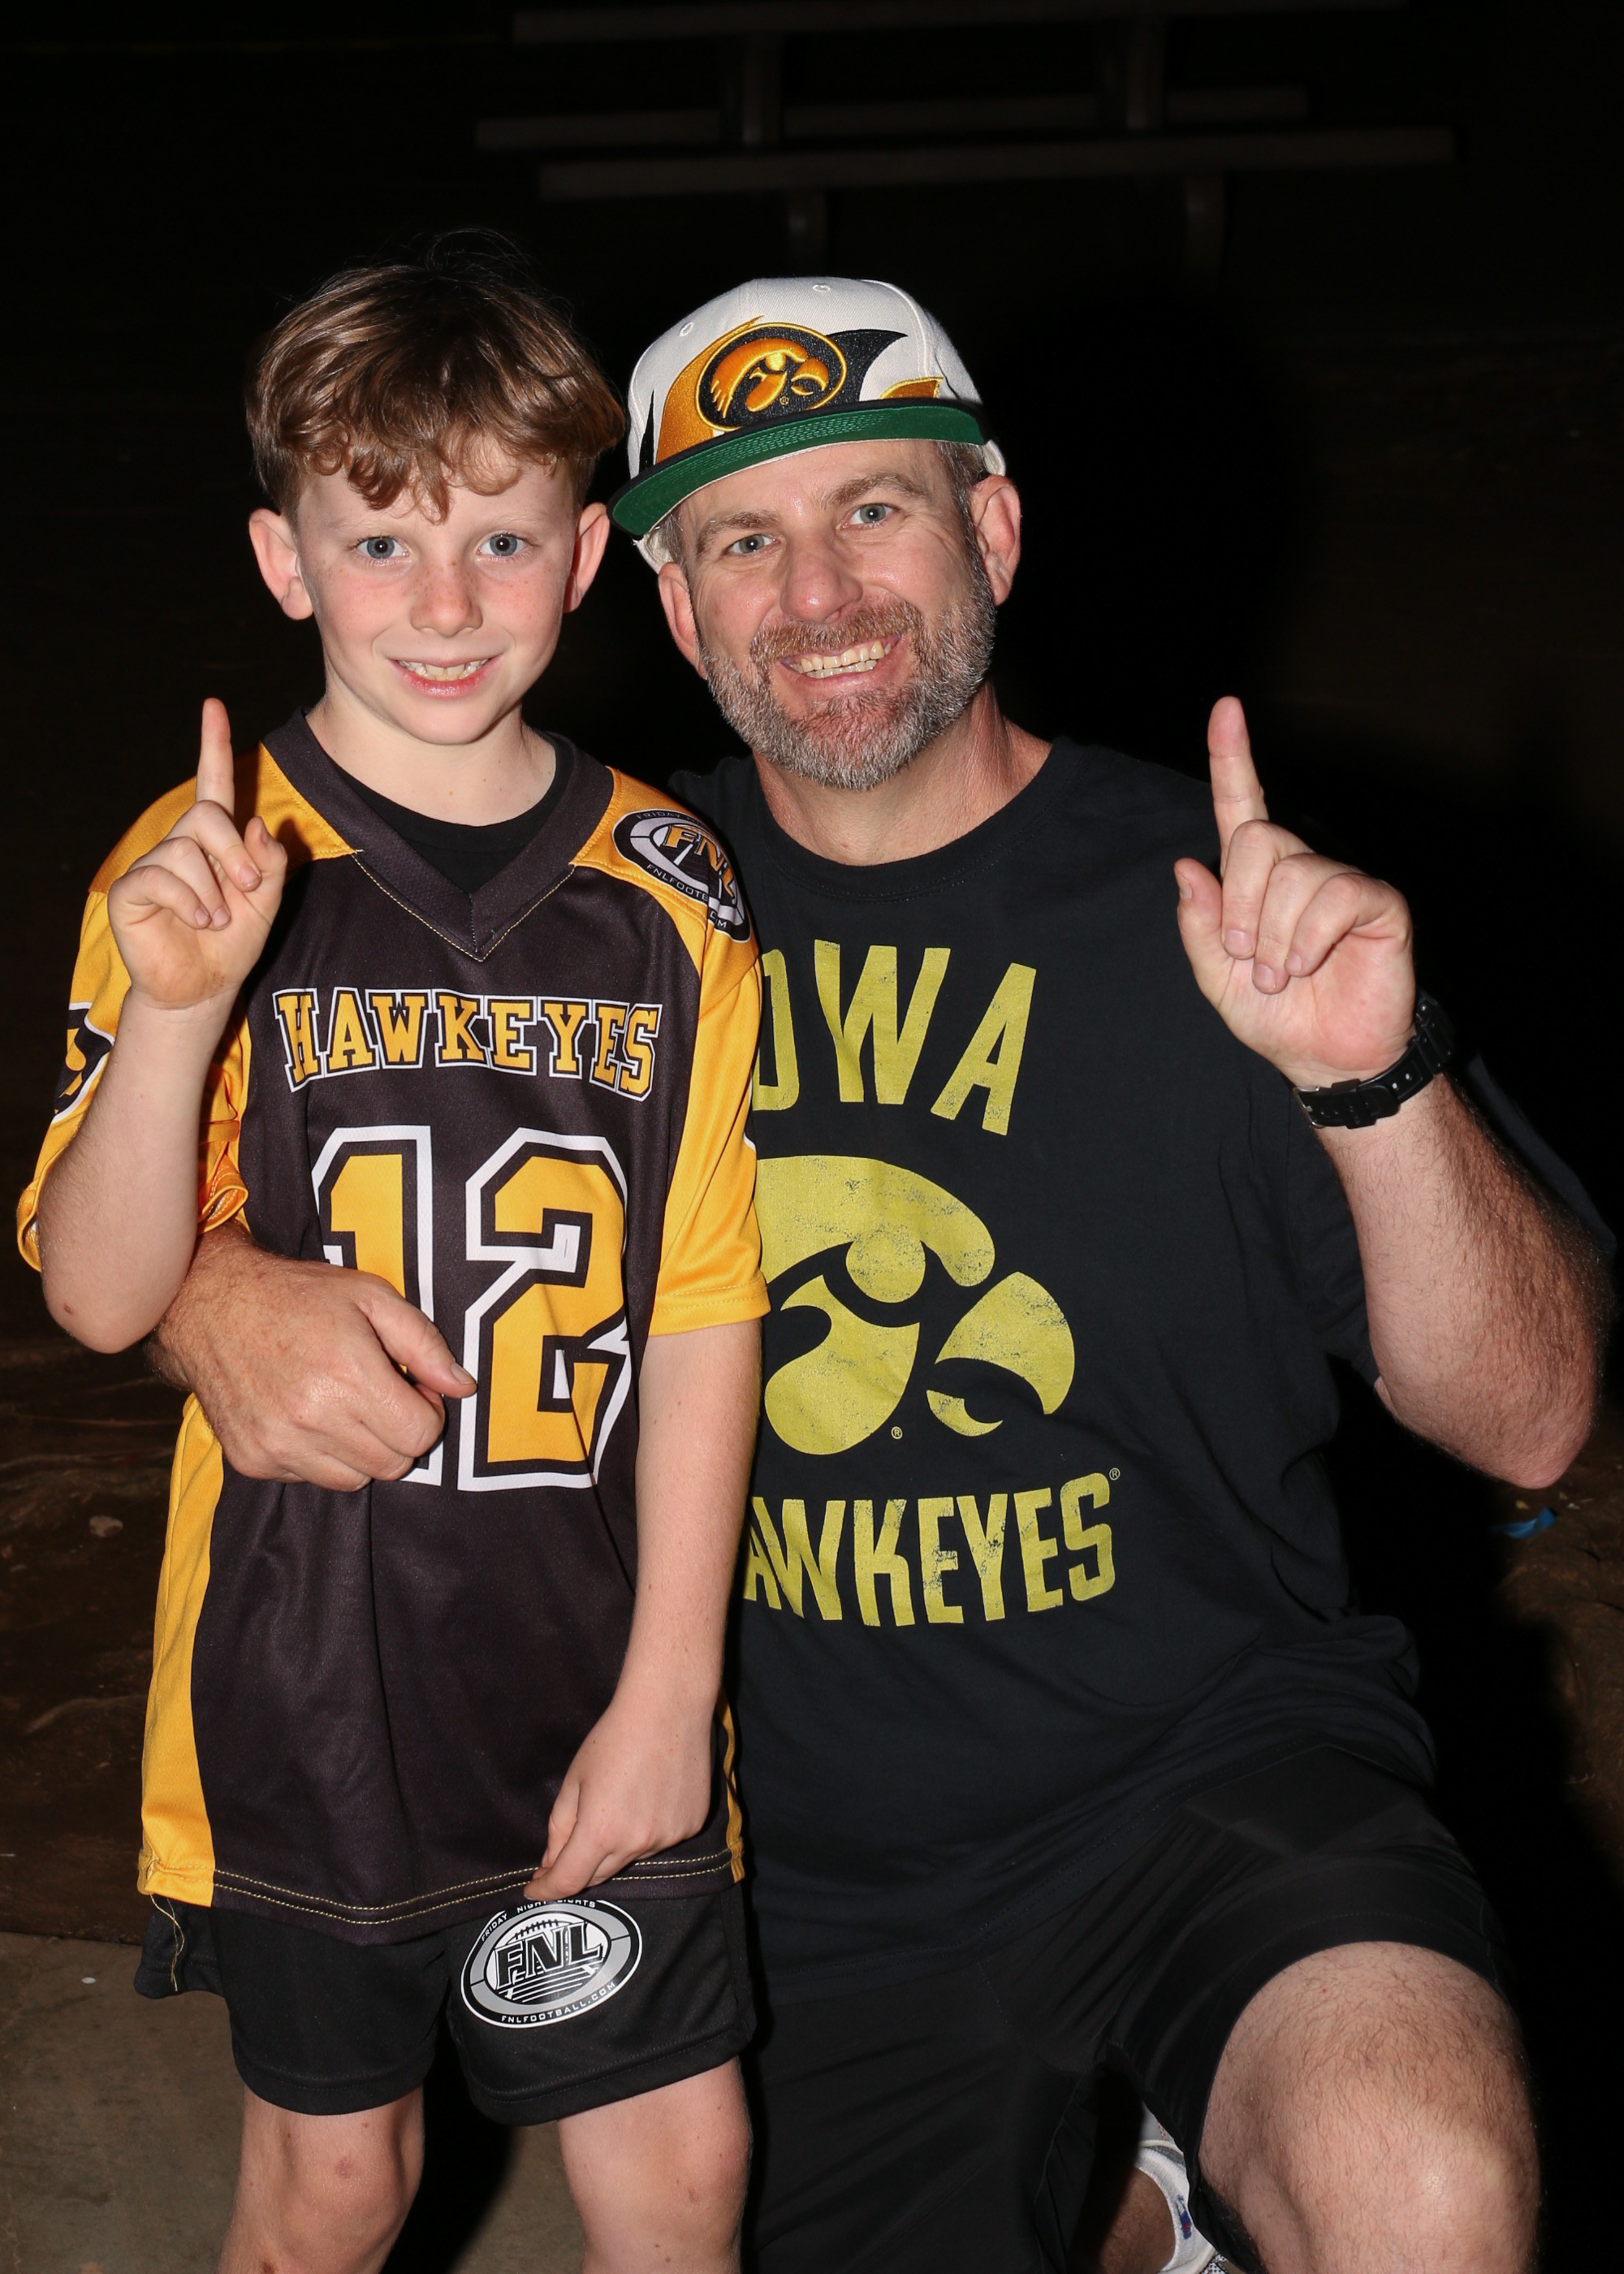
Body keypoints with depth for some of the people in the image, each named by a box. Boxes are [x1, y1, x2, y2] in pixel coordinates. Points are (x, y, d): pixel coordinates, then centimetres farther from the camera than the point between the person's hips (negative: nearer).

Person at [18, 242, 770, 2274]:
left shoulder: (669, 899, -3)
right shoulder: (201, 873, -8)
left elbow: (702, 1310, -2)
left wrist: (670, 1685, -5)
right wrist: (172, 1011, -29)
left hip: (593, 1675, 1)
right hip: (305, 1673, -1)